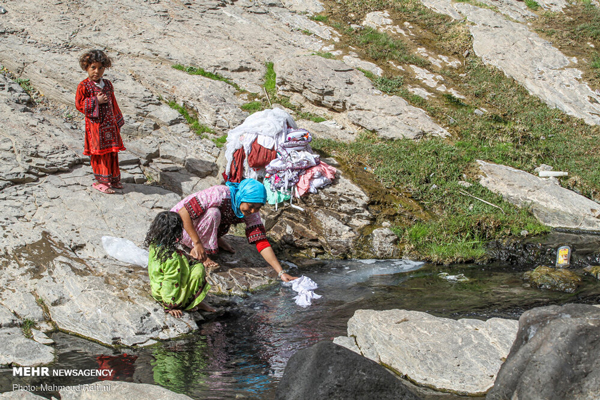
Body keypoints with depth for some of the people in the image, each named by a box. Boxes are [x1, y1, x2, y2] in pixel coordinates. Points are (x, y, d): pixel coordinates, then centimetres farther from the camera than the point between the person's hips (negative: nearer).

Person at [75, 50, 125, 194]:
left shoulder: (107, 84, 11)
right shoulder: (84, 86, -7)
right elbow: (79, 104, -11)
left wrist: (117, 120, 20)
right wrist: (96, 101, -18)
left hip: (110, 123, 6)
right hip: (95, 124, -6)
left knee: (112, 151, 9)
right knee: (99, 153, -4)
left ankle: (113, 180, 20)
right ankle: (101, 181, 4)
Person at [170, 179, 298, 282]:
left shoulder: (251, 213, -13)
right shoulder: (219, 194, -34)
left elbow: (261, 242, -15)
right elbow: (184, 212, -34)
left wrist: (281, 272, -26)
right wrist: (197, 244, -34)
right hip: (180, 223, -7)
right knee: (213, 213, -31)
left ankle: (215, 238, 13)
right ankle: (195, 251, -16)